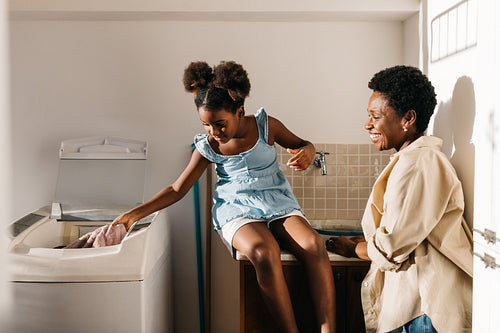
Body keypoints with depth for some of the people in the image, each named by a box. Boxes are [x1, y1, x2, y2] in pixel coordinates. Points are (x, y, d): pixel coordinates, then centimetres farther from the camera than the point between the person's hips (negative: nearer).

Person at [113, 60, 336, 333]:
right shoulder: (207, 147, 1)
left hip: (278, 203, 1)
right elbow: (178, 189, 6)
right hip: (237, 211, -1)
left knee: (314, 246, -31)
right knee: (264, 253, -36)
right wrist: (136, 213, -2)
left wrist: (306, 153, -13)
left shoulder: (266, 126, -1)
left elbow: (303, 144, 13)